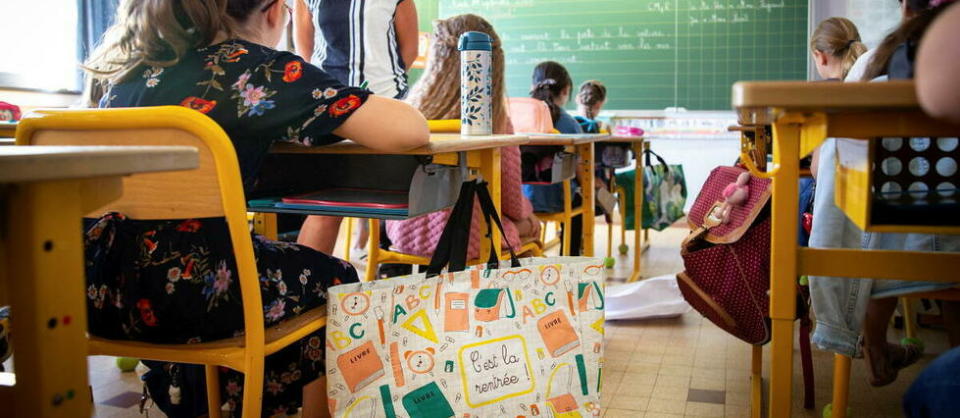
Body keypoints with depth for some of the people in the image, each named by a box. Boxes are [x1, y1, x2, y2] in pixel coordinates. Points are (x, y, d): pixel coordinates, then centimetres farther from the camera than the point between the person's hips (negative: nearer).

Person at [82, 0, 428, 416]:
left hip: (96, 287, 7)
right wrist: (350, 118, 7)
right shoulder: (261, 69, -9)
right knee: (333, 278, 19)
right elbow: (410, 130, -15)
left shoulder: (137, 65, 10)